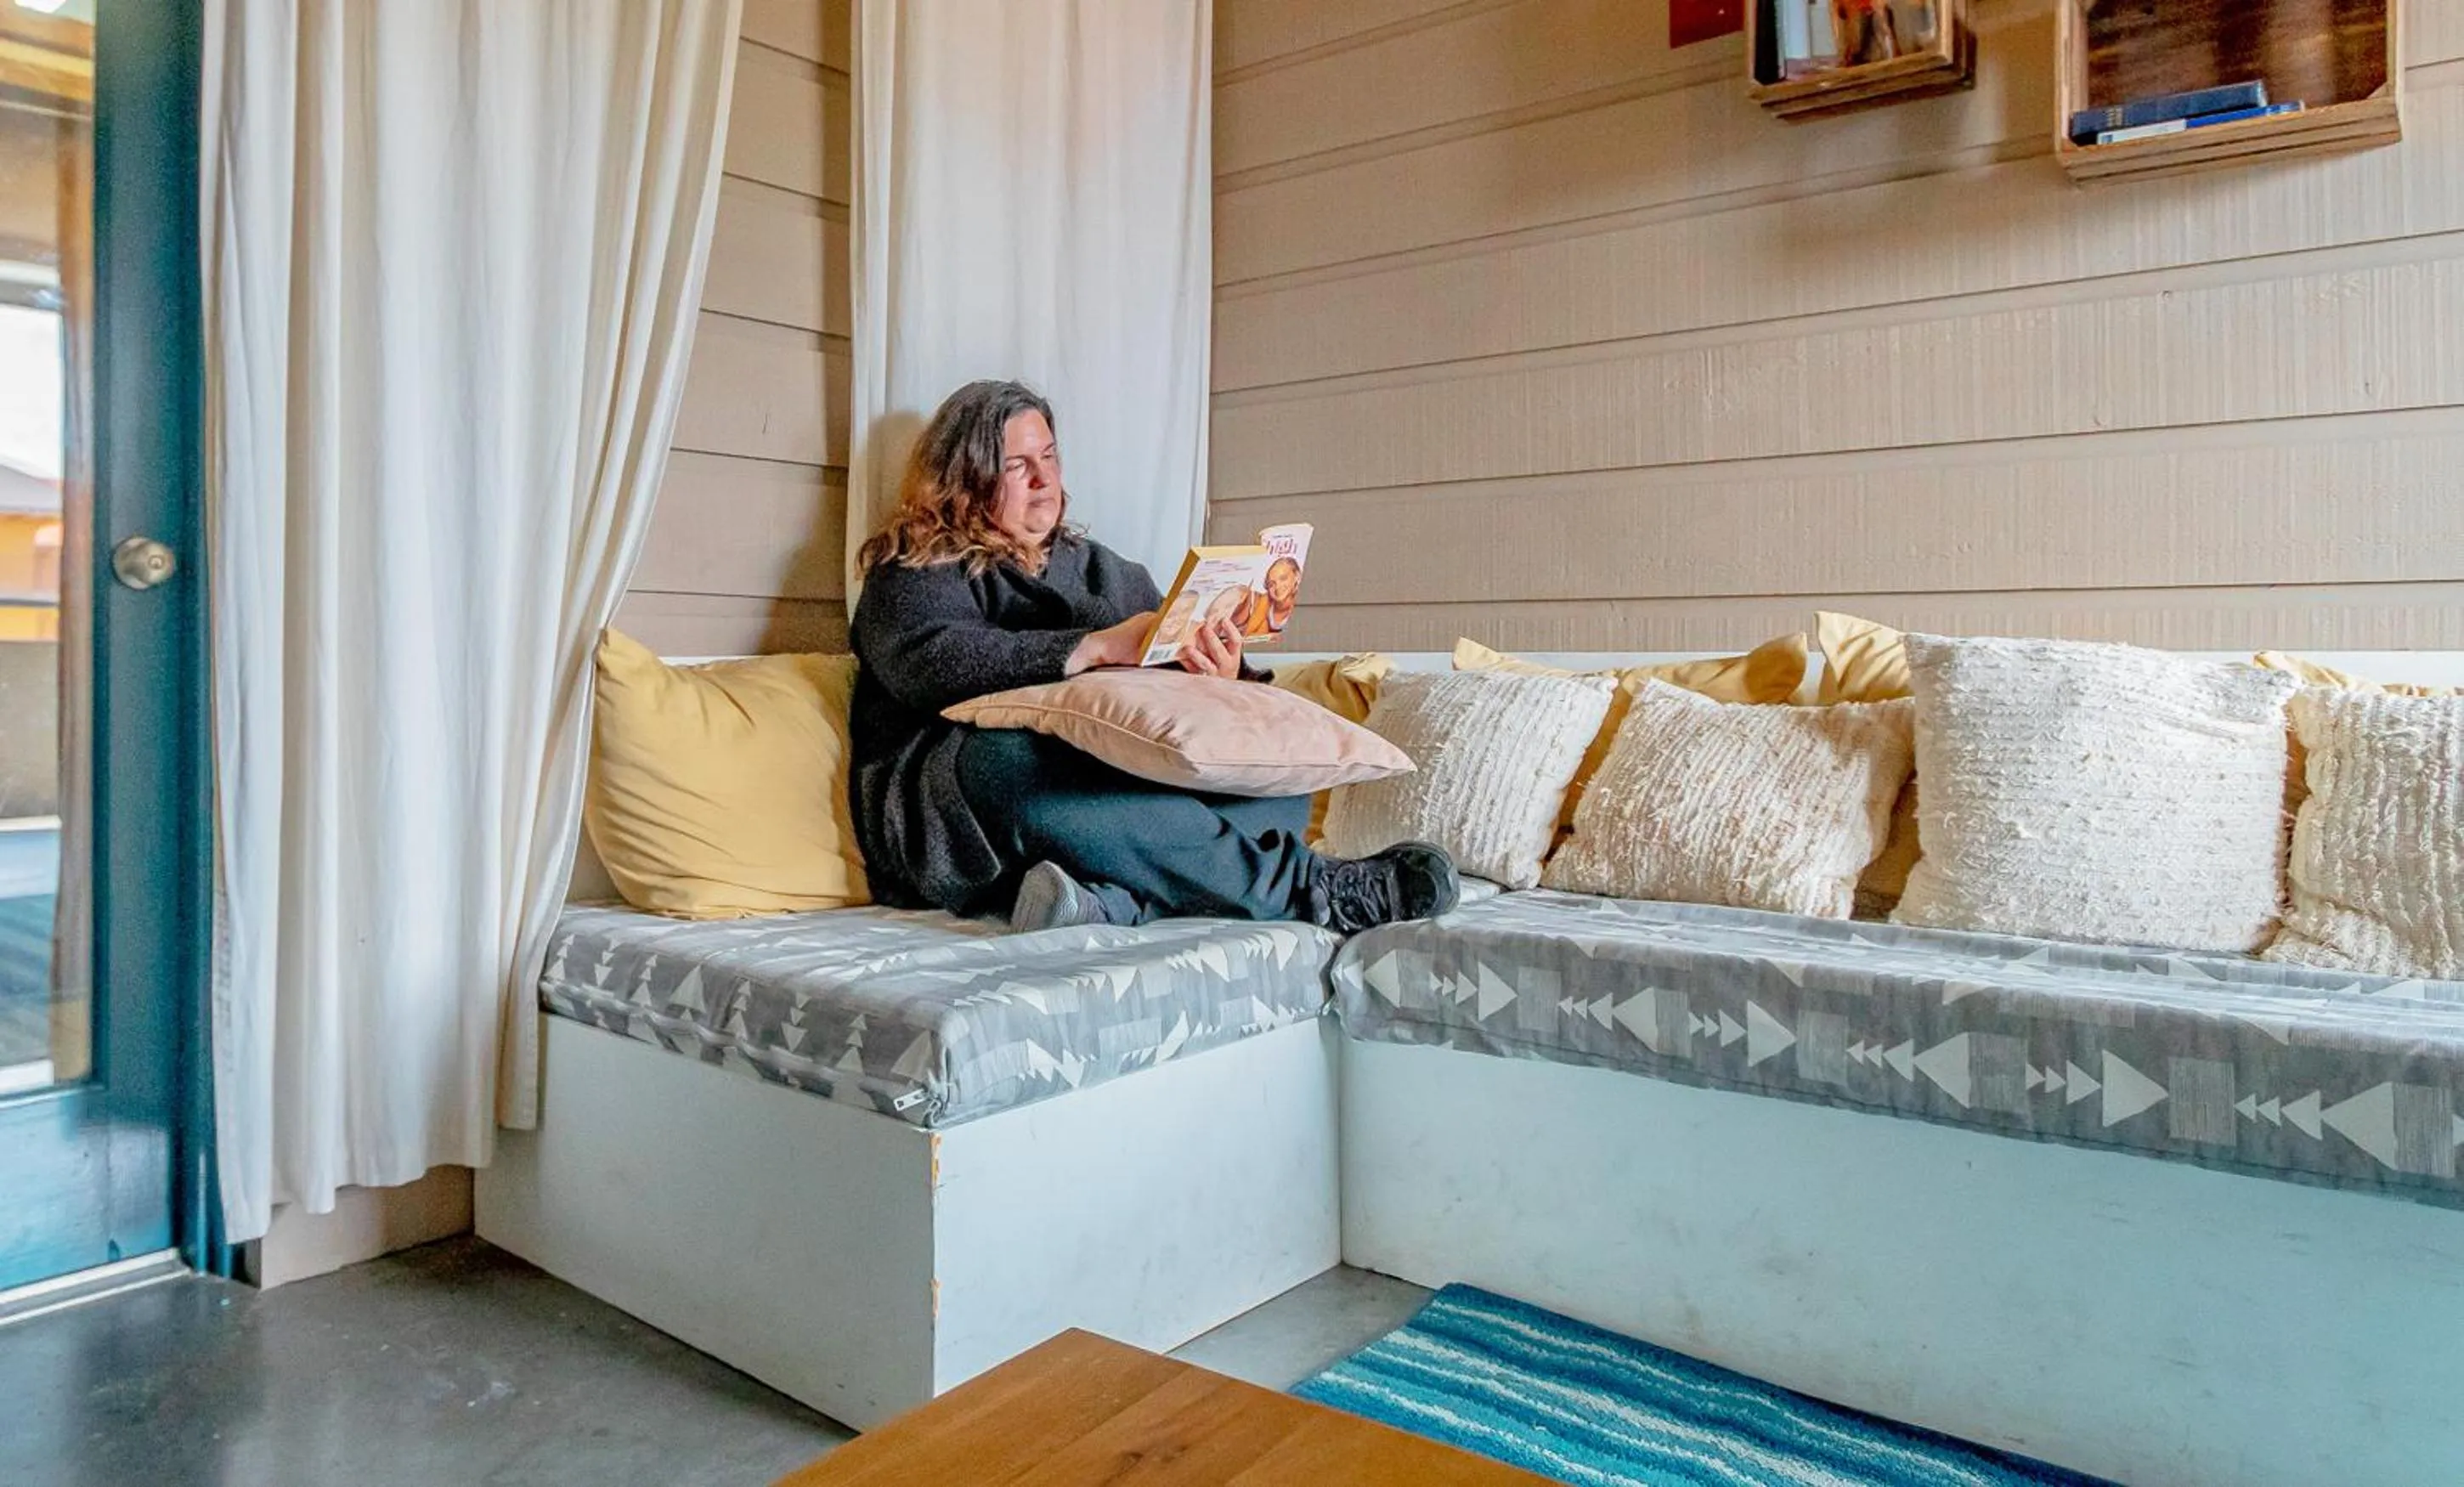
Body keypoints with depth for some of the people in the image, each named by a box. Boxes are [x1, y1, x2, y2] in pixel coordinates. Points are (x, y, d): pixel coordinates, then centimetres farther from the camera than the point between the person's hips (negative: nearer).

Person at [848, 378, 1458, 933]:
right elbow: (935, 663, -14)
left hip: (1110, 783, 5)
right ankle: (1313, 888, -34)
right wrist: (1099, 647, -24)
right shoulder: (914, 573, 9)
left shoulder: (1105, 570, 26)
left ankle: (1112, 901, -43)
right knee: (1014, 767, -39)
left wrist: (1220, 676, -13)